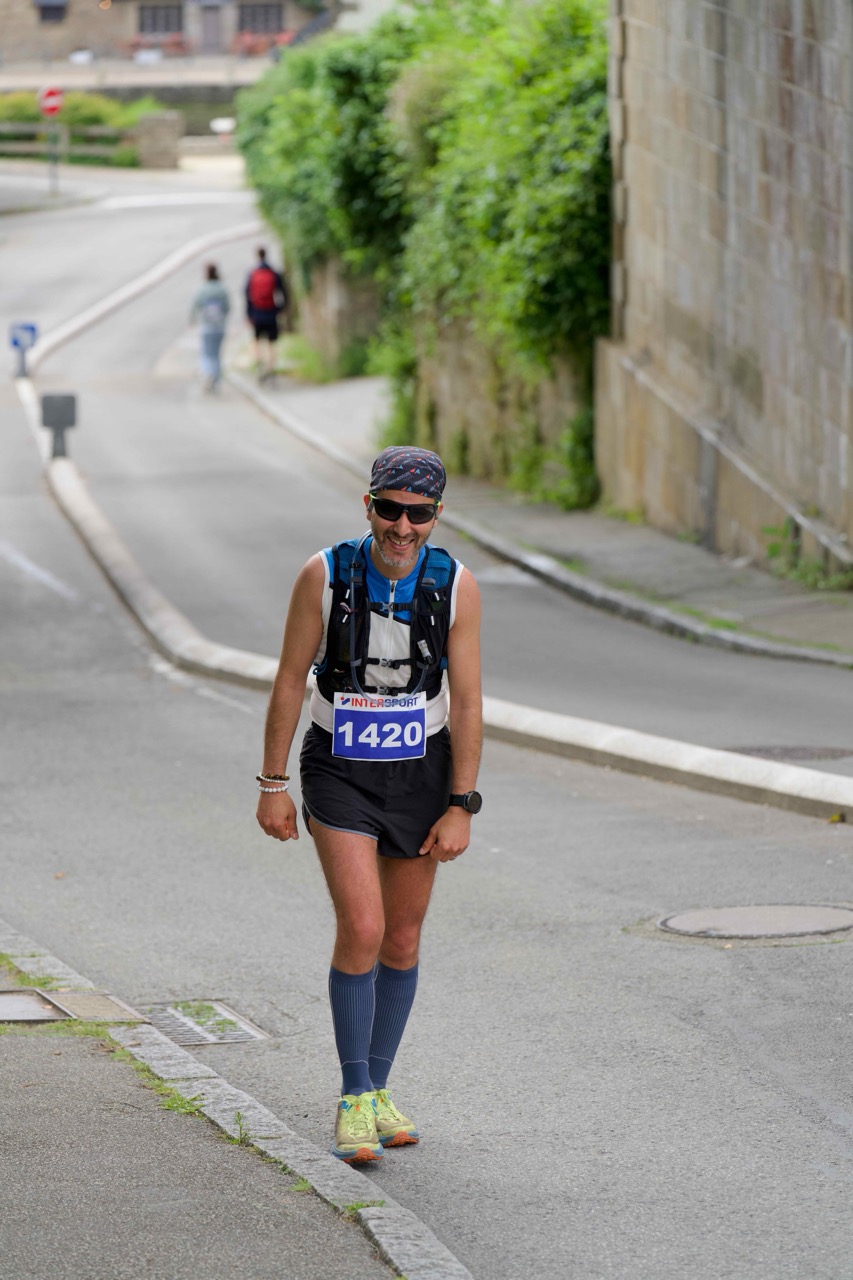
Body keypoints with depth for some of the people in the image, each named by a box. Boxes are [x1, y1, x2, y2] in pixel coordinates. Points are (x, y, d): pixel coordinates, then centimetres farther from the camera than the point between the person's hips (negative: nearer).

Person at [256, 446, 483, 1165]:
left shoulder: (455, 586, -12)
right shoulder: (325, 575, -16)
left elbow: (466, 702, -8)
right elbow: (291, 680, -7)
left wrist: (461, 808, -10)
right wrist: (273, 786, -6)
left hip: (421, 774, 2)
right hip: (339, 774, -2)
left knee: (403, 940, 10)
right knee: (362, 930, -15)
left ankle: (377, 1089, 25)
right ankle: (354, 1100, -4)